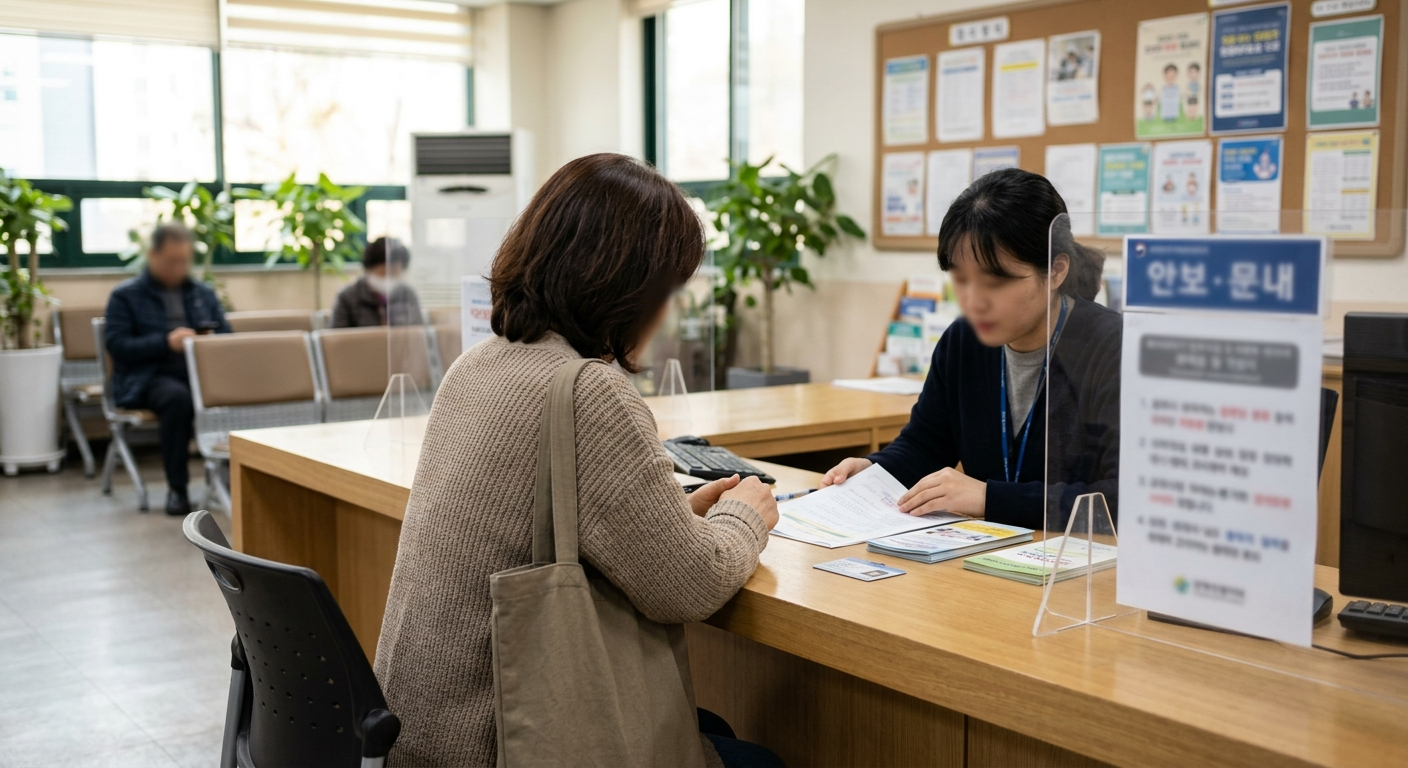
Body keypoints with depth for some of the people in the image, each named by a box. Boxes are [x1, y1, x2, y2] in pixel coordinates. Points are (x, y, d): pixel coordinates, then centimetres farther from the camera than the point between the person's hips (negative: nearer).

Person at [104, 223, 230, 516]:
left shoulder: (204, 294, 20)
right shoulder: (125, 296, 7)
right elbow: (117, 346, -5)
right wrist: (166, 343, -18)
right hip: (149, 377, -3)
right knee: (177, 396, -39)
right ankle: (176, 487, -25)